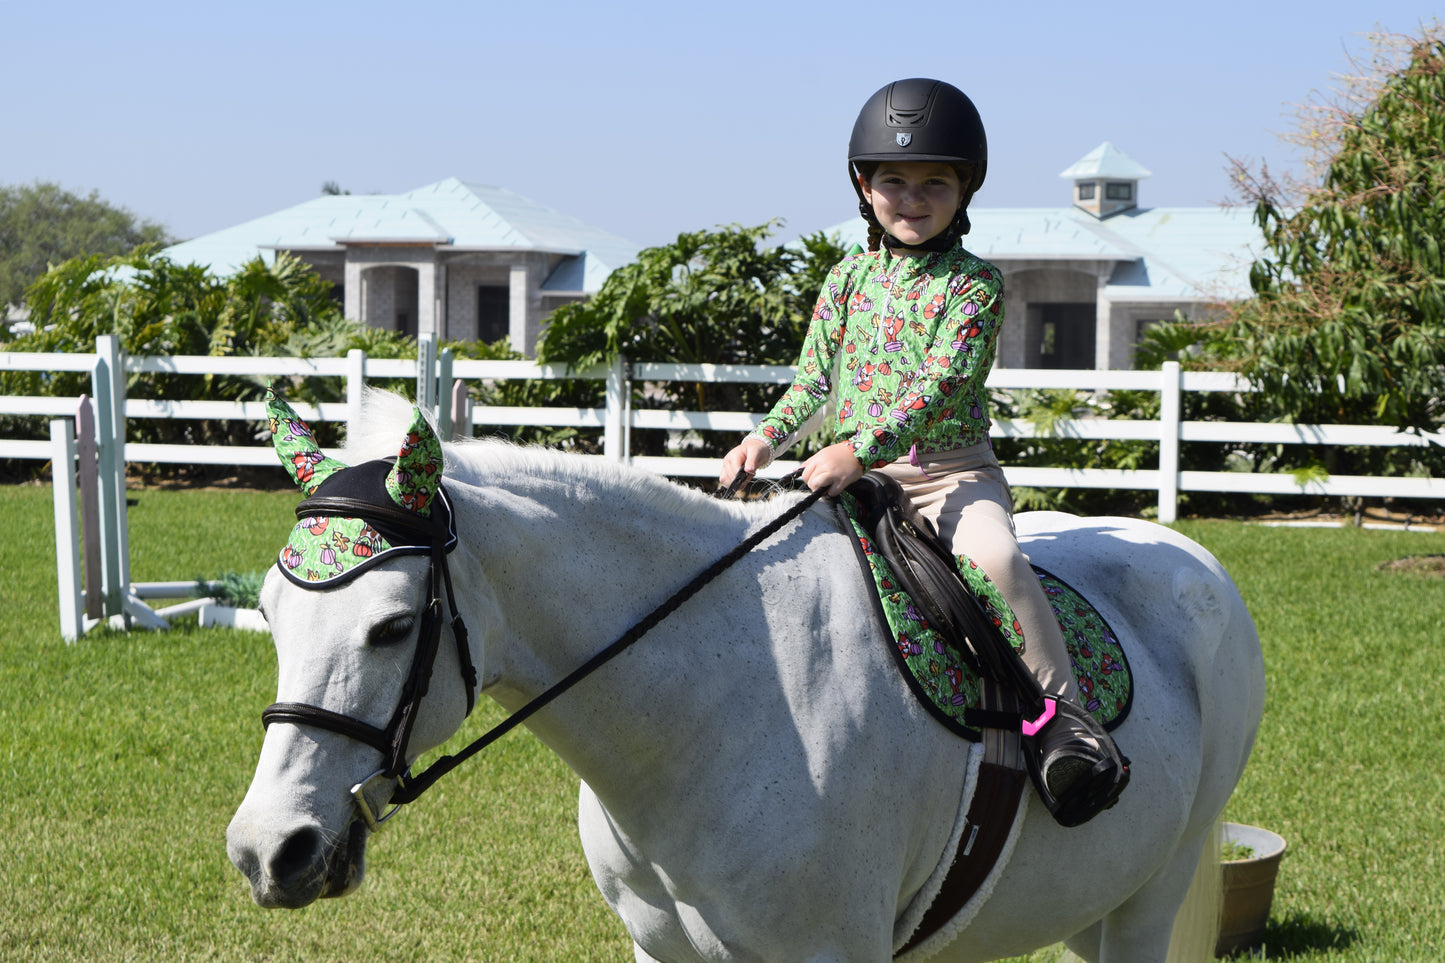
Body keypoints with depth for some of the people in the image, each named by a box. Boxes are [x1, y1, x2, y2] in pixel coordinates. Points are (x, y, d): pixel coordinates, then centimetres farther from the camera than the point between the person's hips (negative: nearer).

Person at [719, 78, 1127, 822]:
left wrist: (860, 449, -28)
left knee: (996, 556, -31)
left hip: (951, 469, -5)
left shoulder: (974, 284, -4)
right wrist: (767, 439, -4)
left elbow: (941, 382, -17)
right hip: (858, 474, 5)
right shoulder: (848, 279, 12)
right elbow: (814, 379, 15)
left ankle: (1062, 715, -26)